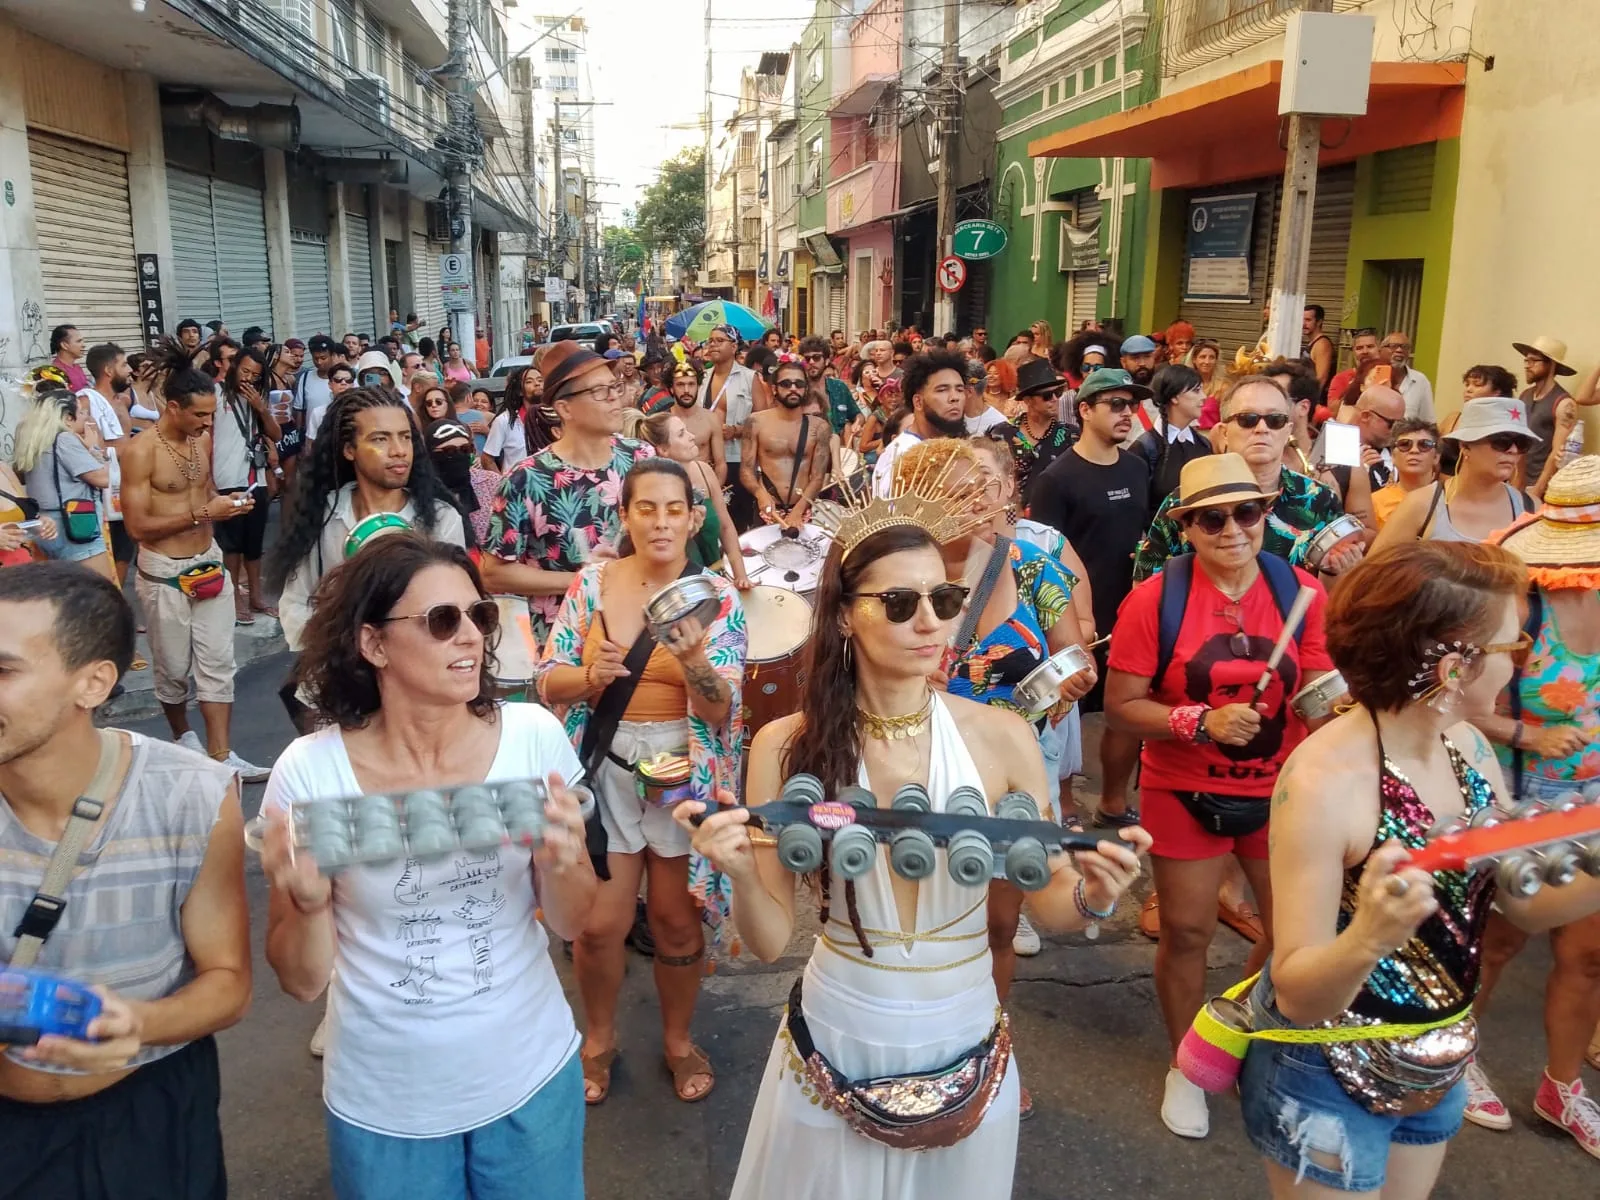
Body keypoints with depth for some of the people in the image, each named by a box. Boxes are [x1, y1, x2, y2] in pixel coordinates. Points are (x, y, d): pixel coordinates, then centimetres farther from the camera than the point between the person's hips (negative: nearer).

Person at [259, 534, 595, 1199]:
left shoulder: (533, 736, -14)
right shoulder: (310, 772, -17)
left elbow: (570, 924, -4)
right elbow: (301, 981, -8)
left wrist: (561, 861, -24)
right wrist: (308, 902, -27)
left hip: (530, 1075, 1)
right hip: (383, 1102, -1)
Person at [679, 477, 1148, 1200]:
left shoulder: (1002, 738, -14)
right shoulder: (787, 747, -14)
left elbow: (1049, 903, -2)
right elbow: (770, 941, -9)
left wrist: (1092, 895, -22)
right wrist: (740, 876, -28)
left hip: (964, 1048, 1)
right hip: (834, 1046, 0)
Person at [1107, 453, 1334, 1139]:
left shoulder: (1302, 594, -7)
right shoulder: (1154, 600, -14)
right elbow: (1121, 707, -14)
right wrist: (1204, 722, -25)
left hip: (1282, 791, 3)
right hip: (1185, 793, -2)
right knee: (1187, 933, 10)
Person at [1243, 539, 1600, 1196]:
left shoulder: (1469, 749, -7)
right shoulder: (1325, 781, -29)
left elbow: (1525, 902, 5)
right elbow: (1295, 997, -26)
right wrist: (1366, 938, -45)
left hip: (1435, 1071, 7)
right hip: (1326, 1080, -7)